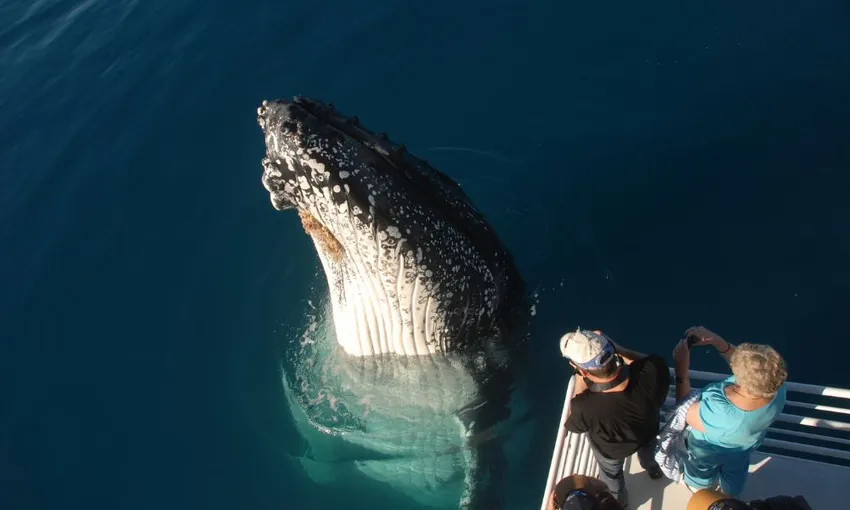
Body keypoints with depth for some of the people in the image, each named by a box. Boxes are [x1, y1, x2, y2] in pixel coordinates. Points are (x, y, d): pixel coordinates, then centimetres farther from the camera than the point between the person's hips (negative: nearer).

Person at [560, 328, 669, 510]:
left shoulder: (585, 407, -48)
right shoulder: (650, 372, -43)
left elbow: (574, 425, -21)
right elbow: (650, 359, -15)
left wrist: (580, 380, -21)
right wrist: (615, 347, -20)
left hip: (611, 449, -2)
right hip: (648, 432, 3)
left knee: (611, 474, 35)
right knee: (647, 449, 41)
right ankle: (653, 468, 73)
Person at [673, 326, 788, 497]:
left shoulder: (720, 416, -50)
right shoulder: (778, 389, -37)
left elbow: (684, 410, -29)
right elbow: (749, 365, -16)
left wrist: (681, 368, -31)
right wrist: (717, 341, -27)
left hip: (707, 452, -4)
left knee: (701, 480, 34)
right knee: (736, 470, 39)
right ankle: (730, 497, 69)